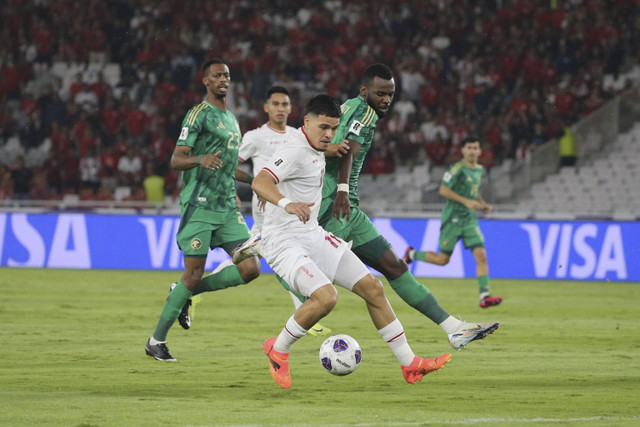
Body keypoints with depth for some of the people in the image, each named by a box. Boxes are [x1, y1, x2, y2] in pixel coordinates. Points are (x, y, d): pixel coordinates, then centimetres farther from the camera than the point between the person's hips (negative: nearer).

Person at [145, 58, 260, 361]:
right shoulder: (199, 114, -5)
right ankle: (156, 341, 3)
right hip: (200, 206, -7)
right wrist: (200, 160, -32)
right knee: (194, 274, -9)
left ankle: (188, 293, 13)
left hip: (227, 208, 7)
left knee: (250, 269, -6)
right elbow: (176, 160, -13)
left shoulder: (231, 118, 20)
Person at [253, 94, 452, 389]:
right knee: (326, 297, -30)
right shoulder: (295, 151, -20)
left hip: (313, 235, 10)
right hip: (285, 242, -10)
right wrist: (287, 203, -54)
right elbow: (260, 182, -38)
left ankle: (409, 364, 11)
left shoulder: (315, 149, 10)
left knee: (372, 288, 4)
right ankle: (278, 350, -4)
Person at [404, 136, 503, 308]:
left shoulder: (479, 170, 12)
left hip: (470, 220, 6)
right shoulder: (457, 169, -12)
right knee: (442, 259, 1)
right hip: (452, 218, -6)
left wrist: (483, 204, 11)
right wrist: (466, 201, -22)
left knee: (481, 256, -9)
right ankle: (412, 254, 27)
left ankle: (484, 296, -14)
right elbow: (443, 190, -16)